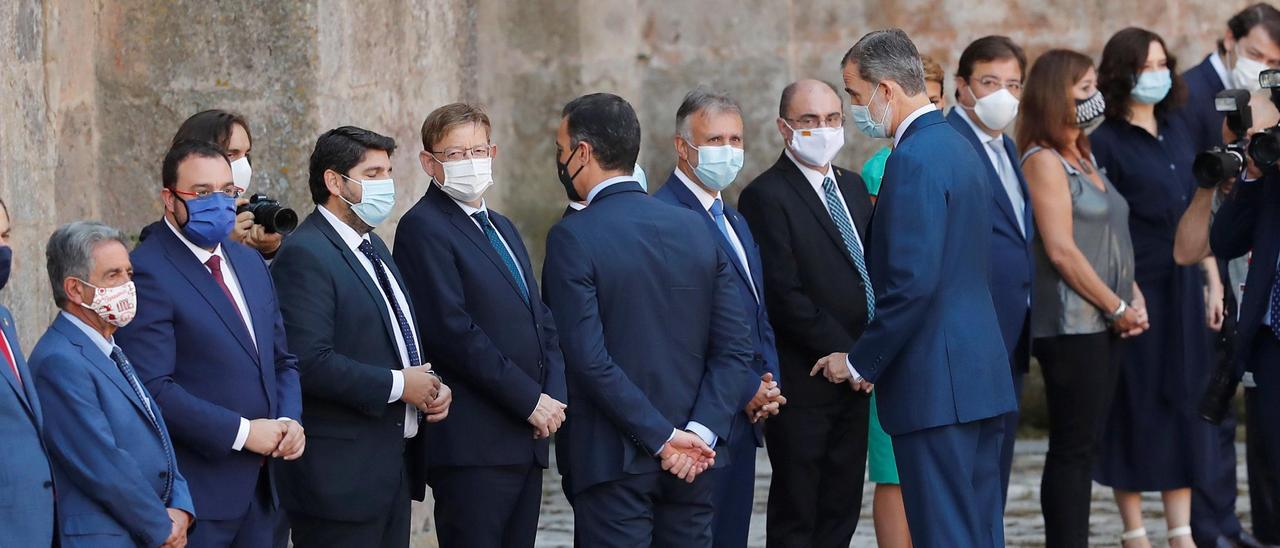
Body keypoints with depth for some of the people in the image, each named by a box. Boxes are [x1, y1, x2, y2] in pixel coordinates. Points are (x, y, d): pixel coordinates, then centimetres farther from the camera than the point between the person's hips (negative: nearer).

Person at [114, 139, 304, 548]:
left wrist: (289, 421, 1)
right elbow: (154, 388, -19)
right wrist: (241, 432, -17)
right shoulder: (147, 272, -12)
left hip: (261, 484, 7)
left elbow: (282, 361, 20)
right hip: (196, 491, -7)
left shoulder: (249, 262, 15)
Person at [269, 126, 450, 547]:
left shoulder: (373, 246, 17)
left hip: (393, 463, 9)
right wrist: (397, 384, -17)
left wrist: (432, 386, 6)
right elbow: (310, 363, -25)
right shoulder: (304, 255, -15)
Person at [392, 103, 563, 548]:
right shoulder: (423, 227, -7)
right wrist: (531, 401, -14)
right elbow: (453, 332, -16)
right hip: (474, 442, -8)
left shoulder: (501, 228, 21)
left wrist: (555, 396, 1)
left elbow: (542, 321, 19)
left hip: (528, 437, 8)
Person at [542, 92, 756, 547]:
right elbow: (735, 349, 1)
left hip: (613, 460, -5)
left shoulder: (572, 239, -9)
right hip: (696, 460, 5)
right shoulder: (696, 230, 7)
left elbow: (590, 360, -16)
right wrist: (699, 432, -6)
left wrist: (663, 438, -13)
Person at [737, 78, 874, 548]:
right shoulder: (767, 196, -11)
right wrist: (846, 354, -16)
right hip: (804, 383, -7)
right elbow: (783, 297, -17)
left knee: (842, 509, 9)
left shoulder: (852, 186, 14)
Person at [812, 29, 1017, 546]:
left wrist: (859, 362, -10)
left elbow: (912, 283, -21)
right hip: (982, 372, 10)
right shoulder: (957, 147, 16)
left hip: (936, 386, -10)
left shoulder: (914, 160, -15)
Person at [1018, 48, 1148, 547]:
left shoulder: (1085, 159, 18)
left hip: (1104, 323, 9)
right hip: (1070, 324, -9)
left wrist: (1135, 299, 5)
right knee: (1072, 448, -7)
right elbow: (1061, 250, -16)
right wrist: (1118, 307, -13)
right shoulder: (1044, 161, -10)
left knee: (1085, 445, 9)